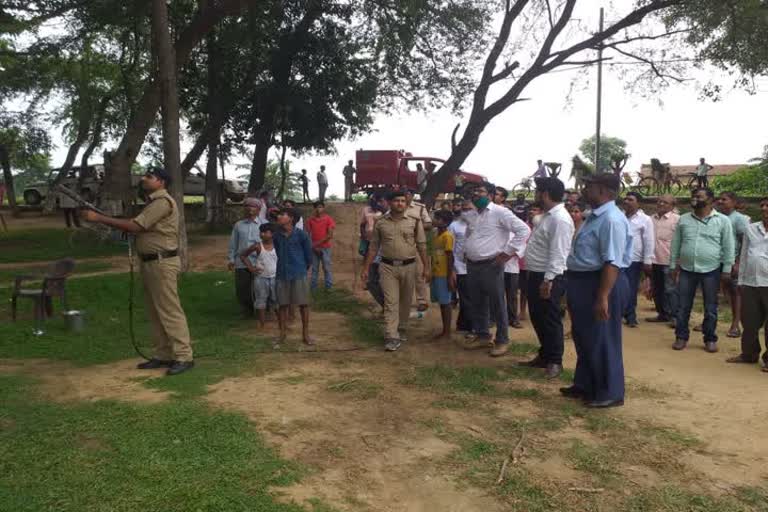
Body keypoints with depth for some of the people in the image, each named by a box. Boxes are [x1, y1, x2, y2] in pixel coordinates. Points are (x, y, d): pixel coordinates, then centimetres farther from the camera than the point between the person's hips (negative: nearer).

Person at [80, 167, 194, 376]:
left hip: (162, 263, -10)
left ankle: (184, 357, -4)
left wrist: (99, 218, -16)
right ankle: (163, 355, 18)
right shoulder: (153, 202, 19)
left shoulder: (162, 202, -14)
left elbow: (135, 227, -20)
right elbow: (137, 228, 16)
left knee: (170, 311, -8)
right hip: (150, 263, 10)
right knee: (155, 312, 11)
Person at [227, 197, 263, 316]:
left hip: (259, 262, -2)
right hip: (241, 263, 3)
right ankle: (246, 311, 25)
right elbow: (233, 244, 13)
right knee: (241, 289, 7)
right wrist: (231, 259, 10)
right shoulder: (238, 225, 12)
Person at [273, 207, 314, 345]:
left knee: (303, 304, 2)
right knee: (282, 304, 8)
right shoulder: (276, 236, 2)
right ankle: (283, 333, 19)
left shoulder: (301, 234, -9)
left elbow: (308, 253, 1)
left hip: (299, 274, -3)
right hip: (281, 274, 3)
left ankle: (305, 334, 12)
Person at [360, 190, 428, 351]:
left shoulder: (415, 221, 0)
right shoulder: (381, 222, 2)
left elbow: (421, 245, 1)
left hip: (408, 266, 1)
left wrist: (426, 267, -4)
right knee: (391, 302, -5)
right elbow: (374, 247, 6)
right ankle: (392, 337, -5)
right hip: (388, 267, -1)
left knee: (405, 301, 12)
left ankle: (402, 330, 30)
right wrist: (366, 268, 4)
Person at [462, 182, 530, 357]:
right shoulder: (471, 215, 13)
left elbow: (523, 230, -16)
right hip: (472, 265, 7)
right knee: (477, 304, 15)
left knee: (497, 305, 1)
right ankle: (482, 335, 29)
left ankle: (502, 340, 12)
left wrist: (507, 253, -16)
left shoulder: (500, 212, -11)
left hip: (490, 266, -7)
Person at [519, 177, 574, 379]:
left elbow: (557, 254, -24)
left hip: (549, 278, -10)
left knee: (550, 320, 1)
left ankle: (555, 361, 13)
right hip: (537, 275, 10)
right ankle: (544, 356, 31)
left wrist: (548, 280, -26)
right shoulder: (548, 216, 14)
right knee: (538, 318, 18)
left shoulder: (559, 219, -19)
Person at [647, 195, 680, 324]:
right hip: (654, 260, 6)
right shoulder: (651, 219, 10)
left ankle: (674, 316, 3)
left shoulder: (677, 219, -8)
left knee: (670, 290, -3)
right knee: (657, 290, 13)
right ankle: (662, 314, 24)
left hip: (669, 261, -6)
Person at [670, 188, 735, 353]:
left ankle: (710, 339, 20)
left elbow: (729, 247, -1)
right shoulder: (683, 219, 5)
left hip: (711, 271, -2)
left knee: (710, 309, 8)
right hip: (686, 270, 2)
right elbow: (676, 244, 10)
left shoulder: (722, 220, -2)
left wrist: (727, 269, -4)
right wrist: (673, 265, 8)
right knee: (683, 307, 6)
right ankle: (681, 337, 18)